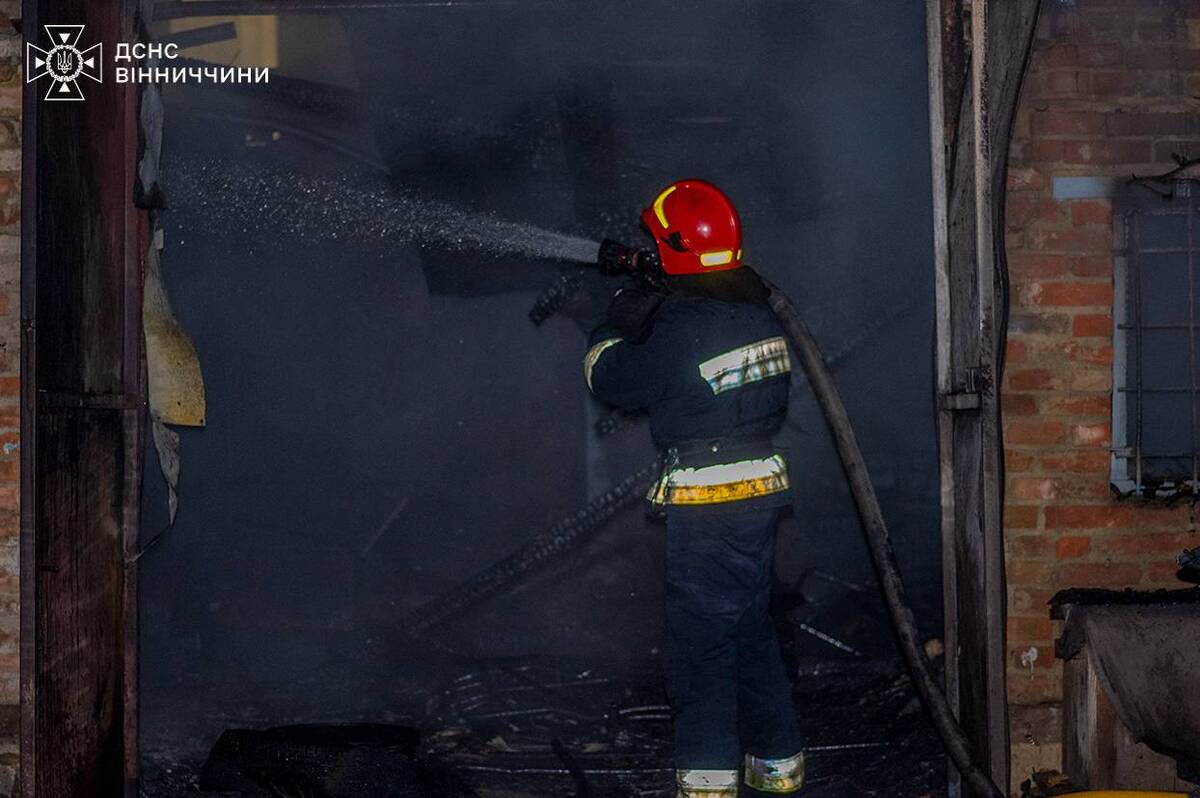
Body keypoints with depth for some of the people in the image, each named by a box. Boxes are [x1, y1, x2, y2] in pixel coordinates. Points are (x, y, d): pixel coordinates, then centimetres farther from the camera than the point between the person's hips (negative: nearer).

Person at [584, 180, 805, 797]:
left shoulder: (680, 330, -19)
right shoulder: (758, 311, 4)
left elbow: (610, 379, -5)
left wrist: (619, 319, 9)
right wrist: (650, 310, 14)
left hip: (706, 504, -8)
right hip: (763, 489, 8)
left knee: (700, 636, 3)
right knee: (750, 624, 19)